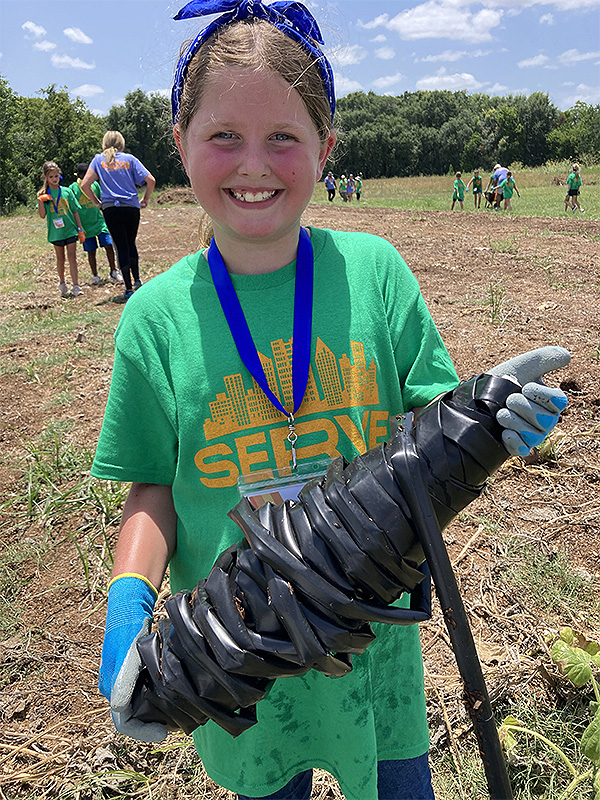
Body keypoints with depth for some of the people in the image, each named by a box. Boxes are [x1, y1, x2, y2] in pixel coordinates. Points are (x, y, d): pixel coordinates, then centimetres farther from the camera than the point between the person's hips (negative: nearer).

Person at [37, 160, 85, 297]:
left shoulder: (67, 191, 4)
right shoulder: (44, 194, 2)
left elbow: (75, 211, 7)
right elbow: (42, 215, -3)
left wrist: (80, 229, 4)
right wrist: (40, 201, -17)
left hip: (70, 229, 0)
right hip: (56, 231, 0)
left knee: (72, 257, -6)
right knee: (60, 259, 12)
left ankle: (76, 286, -8)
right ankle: (62, 282, 31)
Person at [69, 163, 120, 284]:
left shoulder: (95, 184, 4)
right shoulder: (73, 188, -6)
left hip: (99, 223, 2)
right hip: (85, 226, -2)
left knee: (109, 246, -6)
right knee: (91, 252, 4)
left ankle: (113, 271, 10)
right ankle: (95, 276, 18)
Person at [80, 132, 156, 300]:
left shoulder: (98, 160, 6)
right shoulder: (129, 159, 5)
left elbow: (84, 185, -1)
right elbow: (151, 180, -2)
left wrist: (97, 203, 11)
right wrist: (145, 200, 10)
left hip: (110, 209, 0)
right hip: (131, 207, 1)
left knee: (121, 247, 3)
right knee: (131, 244, 19)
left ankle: (129, 288, 0)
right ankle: (137, 280, 19)